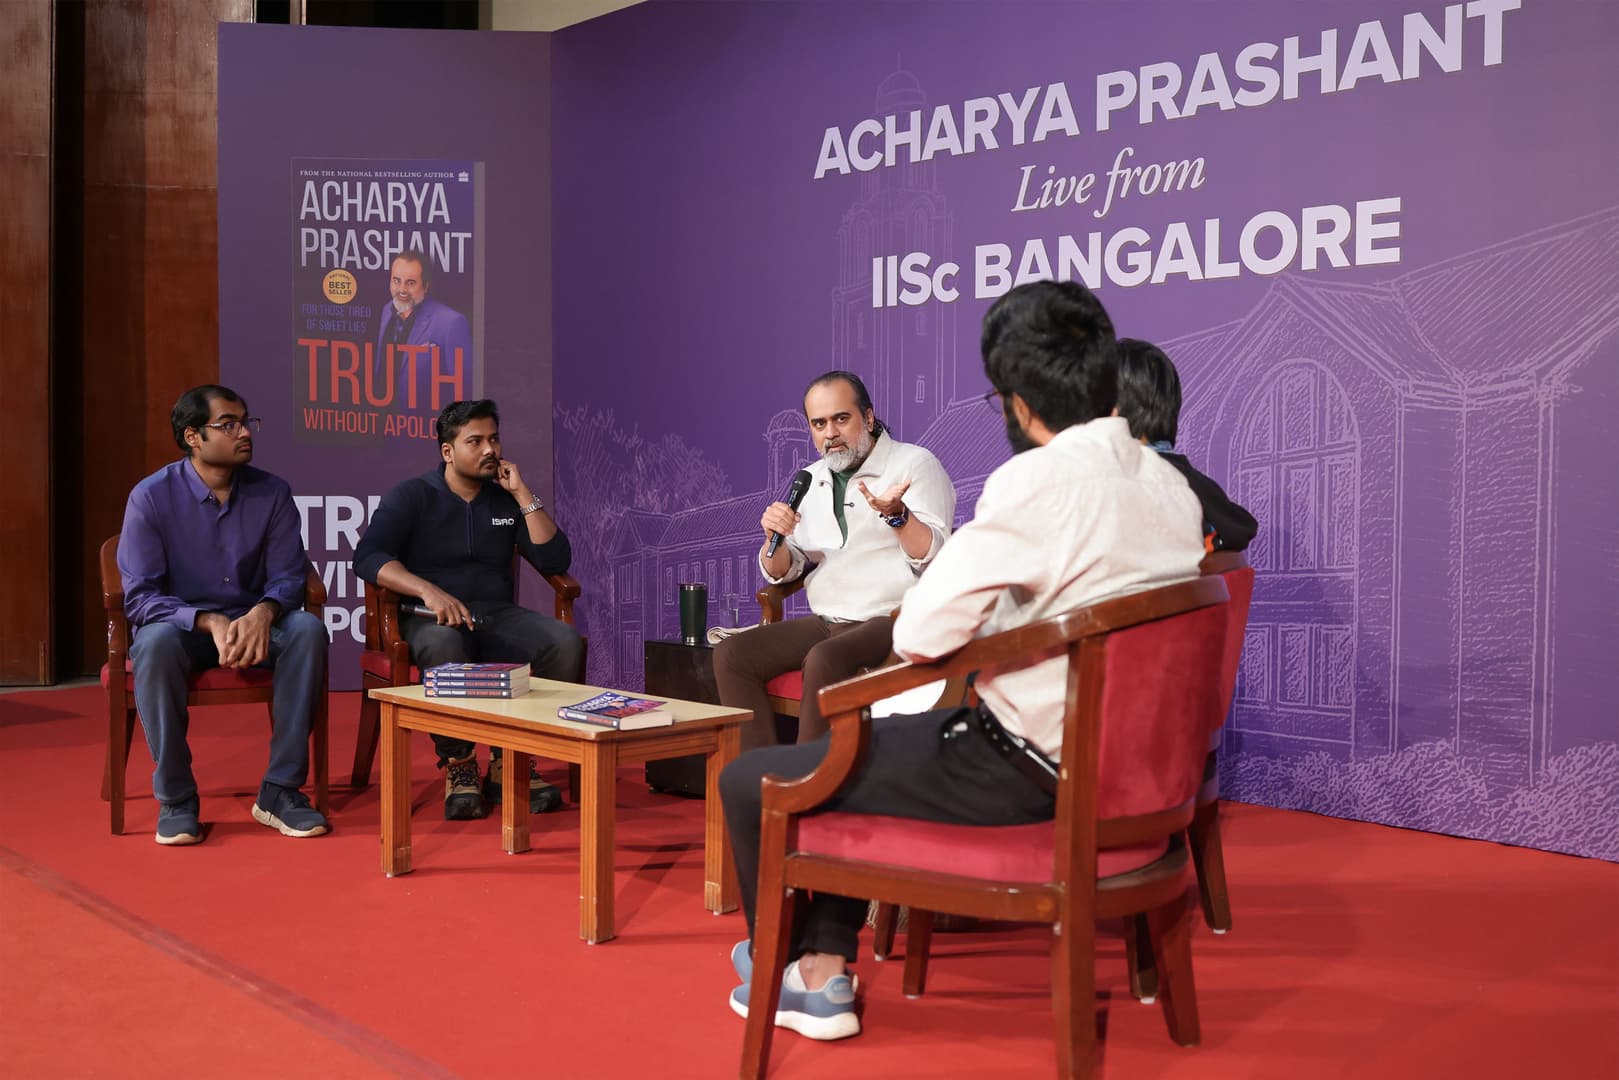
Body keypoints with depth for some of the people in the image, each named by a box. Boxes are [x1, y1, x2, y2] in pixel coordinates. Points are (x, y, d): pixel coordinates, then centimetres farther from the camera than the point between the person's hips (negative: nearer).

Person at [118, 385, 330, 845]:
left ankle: (280, 790, -24)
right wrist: (209, 622, -30)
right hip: (181, 624, -2)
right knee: (156, 642, -37)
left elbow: (288, 575, -3)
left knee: (308, 629, -29)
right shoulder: (152, 497, -9)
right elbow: (139, 597, -13)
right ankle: (175, 799, -23)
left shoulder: (272, 493, -2)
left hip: (252, 623, 2)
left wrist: (264, 611, -27)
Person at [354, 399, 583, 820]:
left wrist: (524, 494, -2)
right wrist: (428, 591, -29)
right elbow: (367, 557, -12)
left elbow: (556, 561, 5)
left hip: (498, 617, 4)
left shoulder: (507, 500, 15)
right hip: (432, 618, -4)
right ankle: (457, 765, -22)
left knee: (565, 643, -26)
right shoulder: (411, 496, 4)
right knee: (444, 645, -41)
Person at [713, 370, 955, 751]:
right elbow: (781, 573, 17)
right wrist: (774, 538, -5)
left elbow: (935, 559, -12)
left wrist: (896, 514, -30)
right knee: (731, 654, -13)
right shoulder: (811, 480, 17)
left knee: (824, 660, -35)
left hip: (895, 622, -6)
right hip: (826, 622, 7)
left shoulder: (914, 464, -1)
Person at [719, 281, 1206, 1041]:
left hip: (1022, 772, -9)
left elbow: (919, 635, -24)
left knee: (748, 783, 5)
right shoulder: (1171, 485, 3)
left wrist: (974, 629, -3)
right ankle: (823, 972, 26)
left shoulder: (1037, 480, -22)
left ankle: (779, 966, 30)